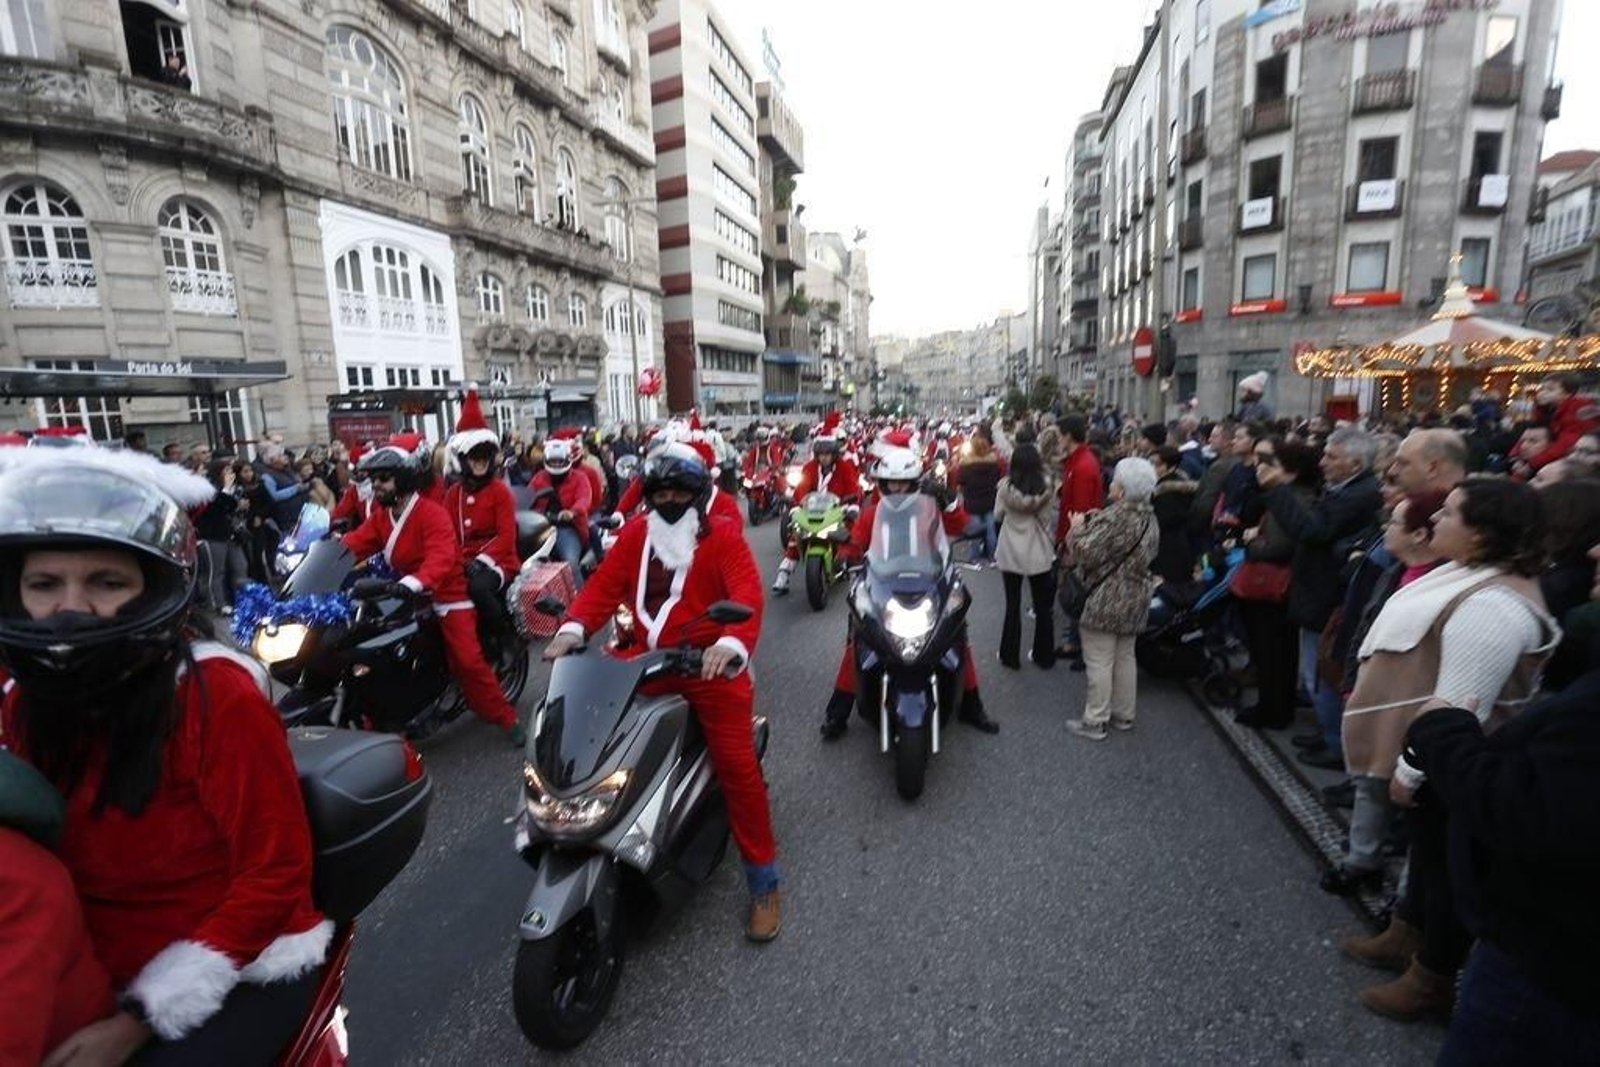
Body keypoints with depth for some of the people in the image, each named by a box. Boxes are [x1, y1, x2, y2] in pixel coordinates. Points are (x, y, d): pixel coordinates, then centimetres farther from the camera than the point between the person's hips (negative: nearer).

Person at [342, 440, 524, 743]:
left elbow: (441, 558, -33)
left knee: (468, 661, -15)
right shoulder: (380, 516, 10)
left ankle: (506, 718, -2)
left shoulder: (433, 514, -18)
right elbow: (355, 544, 0)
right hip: (406, 600, 8)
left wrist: (413, 582, -50)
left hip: (447, 597, -8)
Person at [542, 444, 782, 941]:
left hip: (710, 664, -4)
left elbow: (747, 594, -17)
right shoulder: (634, 535, 11)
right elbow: (603, 585, 1)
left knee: (737, 765, -8)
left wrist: (732, 643, -37)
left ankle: (763, 882, 10)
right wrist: (573, 628, -18)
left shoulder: (723, 537, -3)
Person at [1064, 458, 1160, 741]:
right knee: (1125, 657, 18)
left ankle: (1094, 721, 8)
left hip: (1107, 600, -8)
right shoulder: (1149, 517, 6)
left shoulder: (1115, 517, -20)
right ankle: (1124, 714, 29)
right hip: (1136, 599, 9)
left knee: (1099, 661, 0)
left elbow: (1086, 553, -23)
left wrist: (1078, 528, -4)